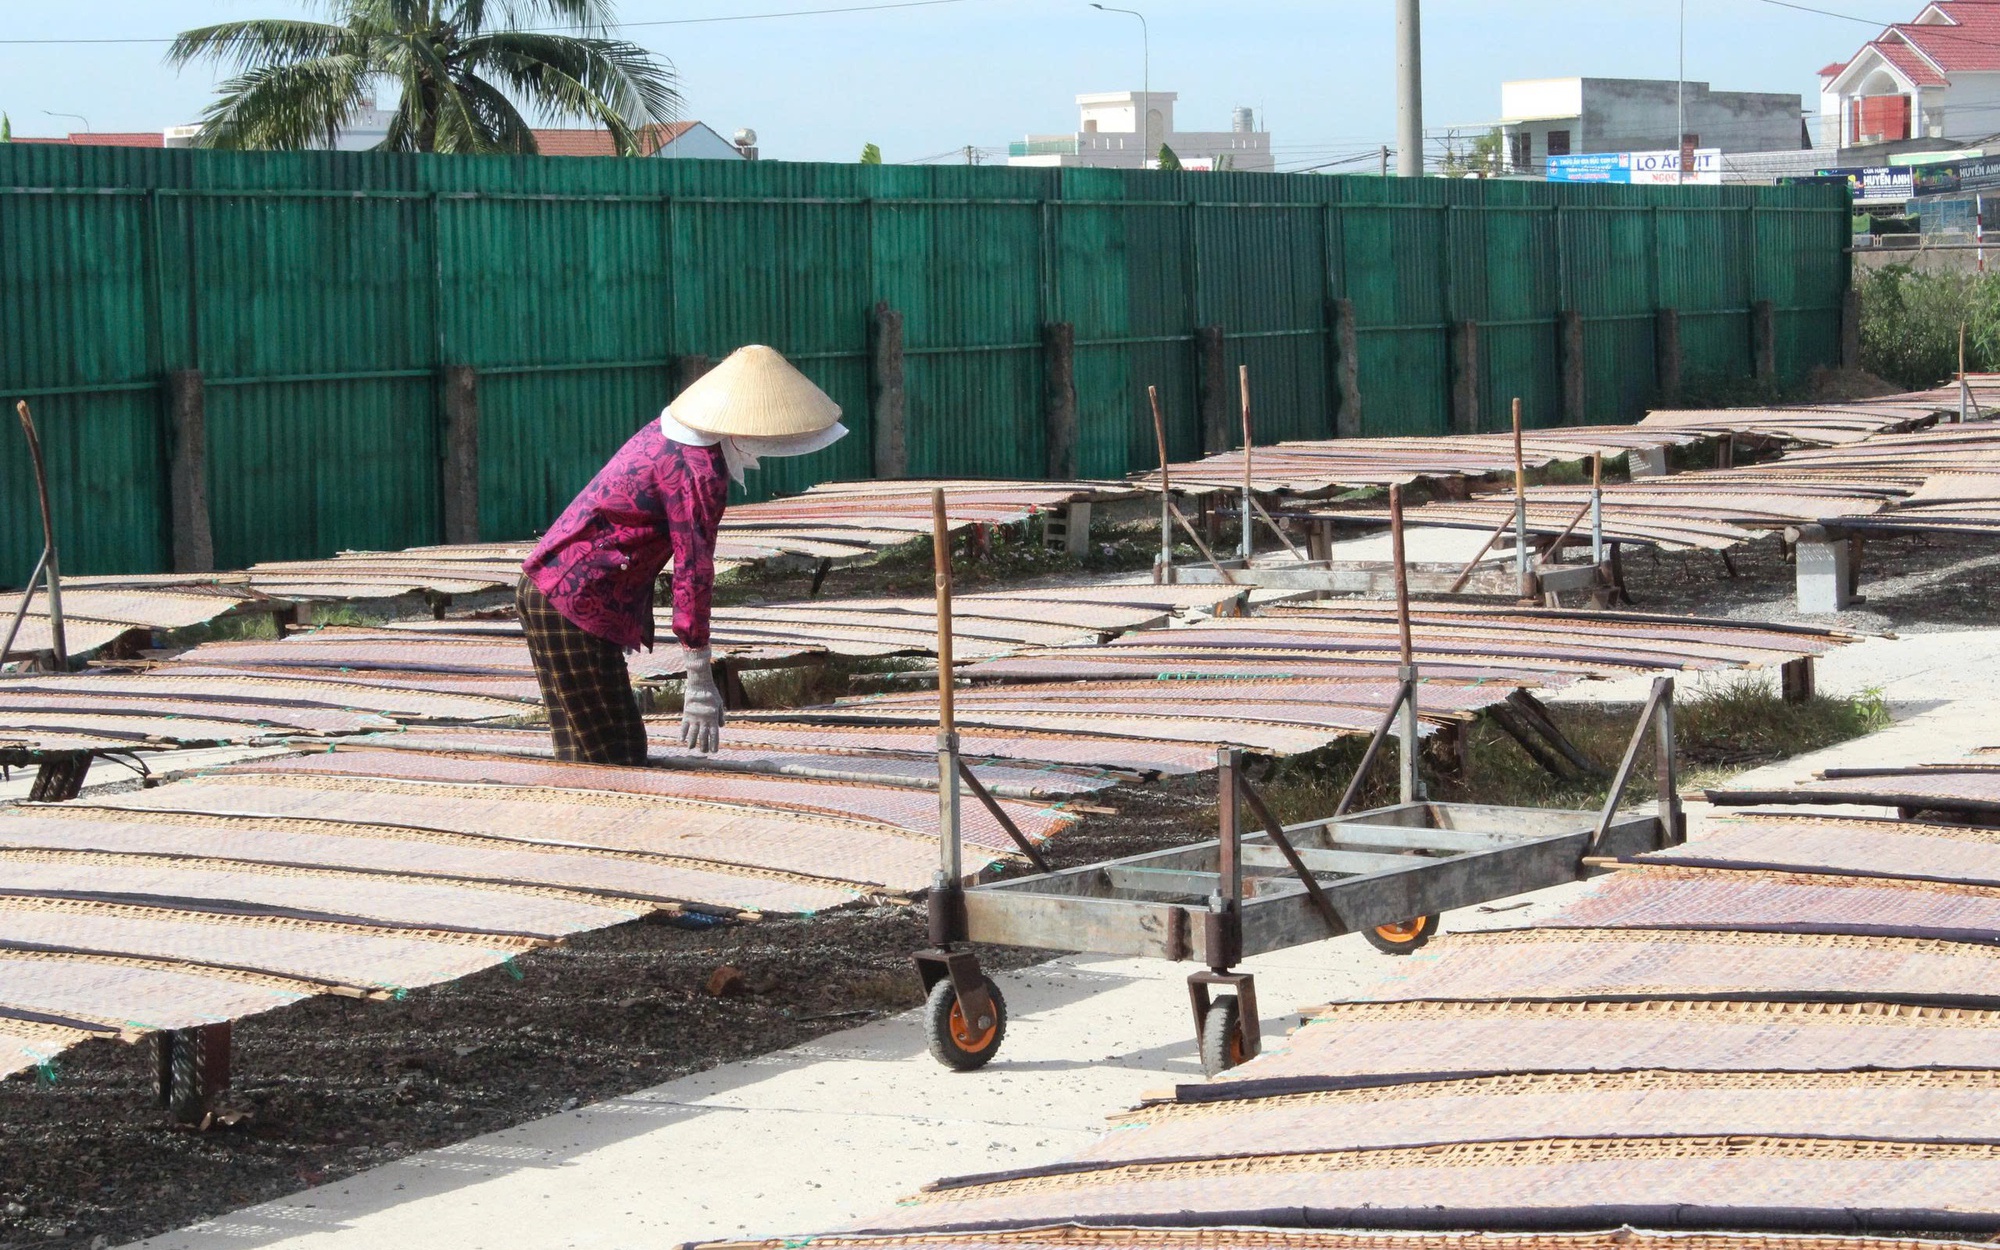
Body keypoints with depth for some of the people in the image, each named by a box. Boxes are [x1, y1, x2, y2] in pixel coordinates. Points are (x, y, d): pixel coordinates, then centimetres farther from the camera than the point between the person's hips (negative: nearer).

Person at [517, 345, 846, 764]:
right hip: (573, 603, -10)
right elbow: (692, 572, -20)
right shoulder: (700, 470, -20)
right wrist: (700, 683, -16)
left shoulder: (669, 431, 11)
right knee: (609, 762, -7)